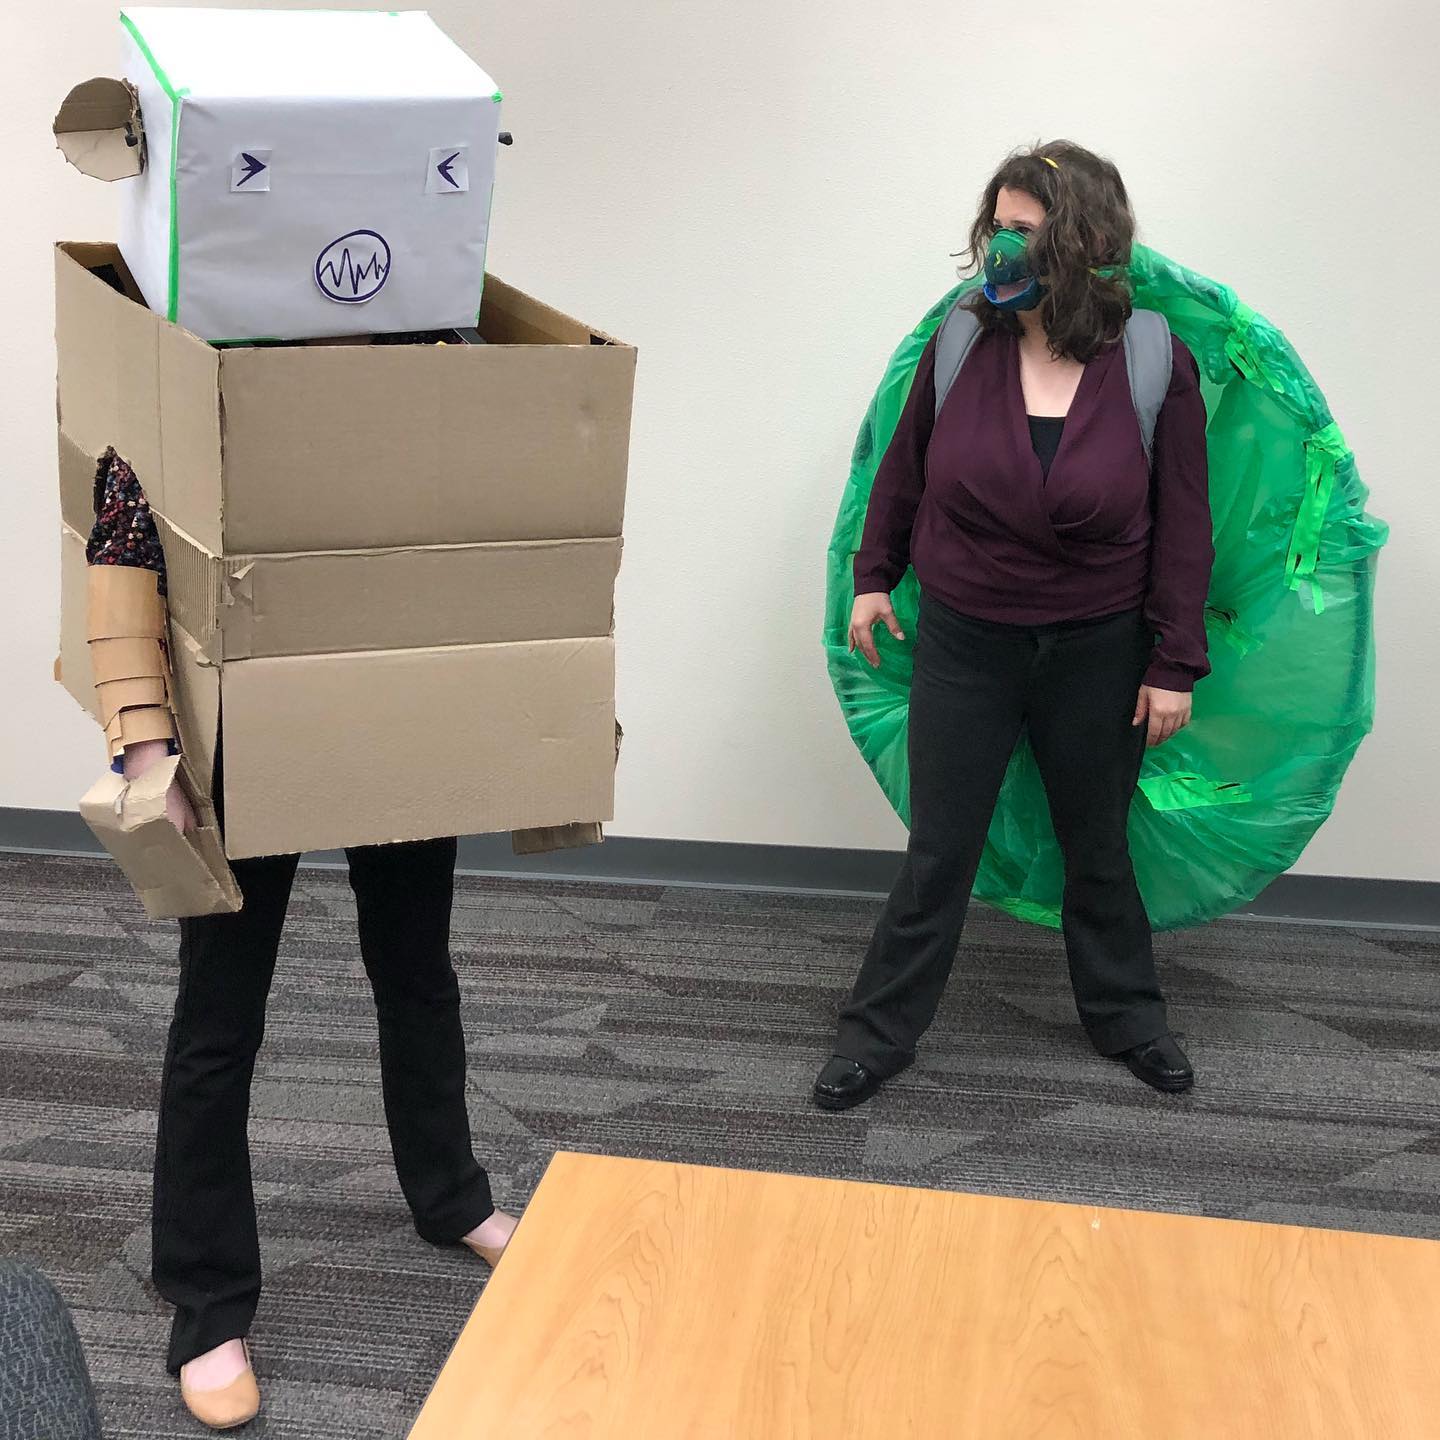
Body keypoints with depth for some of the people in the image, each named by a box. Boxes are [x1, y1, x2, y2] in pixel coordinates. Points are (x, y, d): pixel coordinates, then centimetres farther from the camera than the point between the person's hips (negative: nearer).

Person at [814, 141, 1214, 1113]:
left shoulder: (1156, 366, -12)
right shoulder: (963, 347, -9)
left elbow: (1182, 525, -7)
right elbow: (904, 471, 7)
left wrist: (1174, 665, -7)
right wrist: (873, 578, 12)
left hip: (1097, 654, 0)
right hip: (965, 643, 0)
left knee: (1099, 847, 18)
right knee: (939, 852, 6)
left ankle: (1125, 1013, 39)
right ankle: (879, 1036, 19)